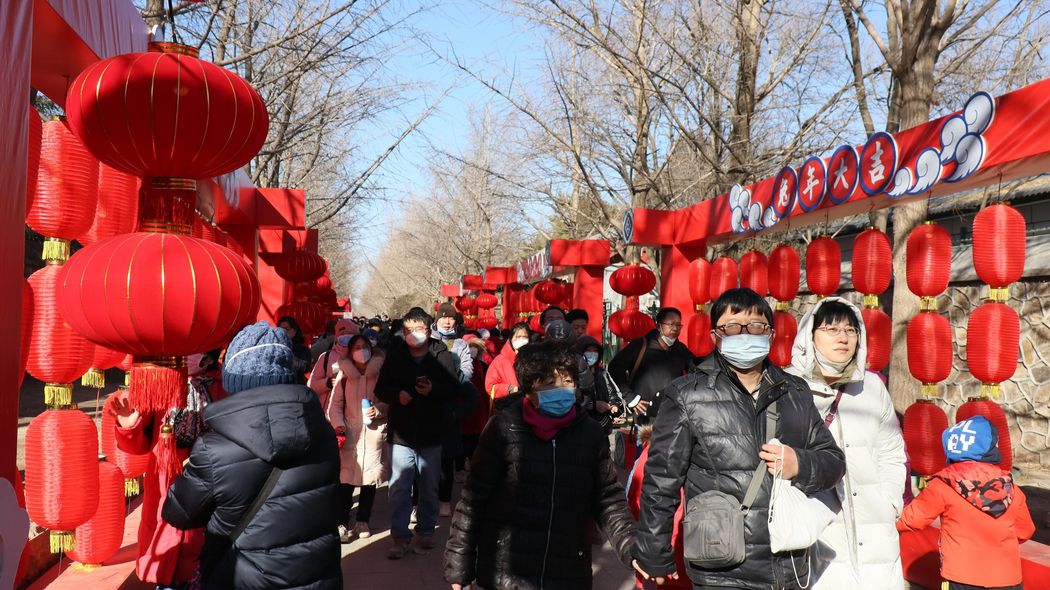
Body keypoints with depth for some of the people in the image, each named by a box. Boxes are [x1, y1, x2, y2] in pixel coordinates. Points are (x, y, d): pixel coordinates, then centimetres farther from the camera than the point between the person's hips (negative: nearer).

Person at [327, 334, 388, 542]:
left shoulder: (380, 372, 1)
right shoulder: (343, 373, 2)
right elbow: (336, 403, 4)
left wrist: (379, 410, -10)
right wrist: (338, 424, -8)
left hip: (374, 433, 1)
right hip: (350, 432, -1)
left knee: (370, 479, 8)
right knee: (346, 480, -6)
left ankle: (362, 521, 23)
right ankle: (342, 523, 4)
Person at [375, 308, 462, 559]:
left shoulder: (442, 356, -3)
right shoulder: (395, 356, 2)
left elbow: (454, 389, -2)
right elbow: (381, 389, 7)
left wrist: (433, 390, -21)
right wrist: (397, 395, -13)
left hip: (431, 434, 0)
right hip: (401, 433, 0)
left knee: (429, 488, 12)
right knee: (399, 488, 0)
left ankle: (425, 532, 26)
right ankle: (400, 537, 8)